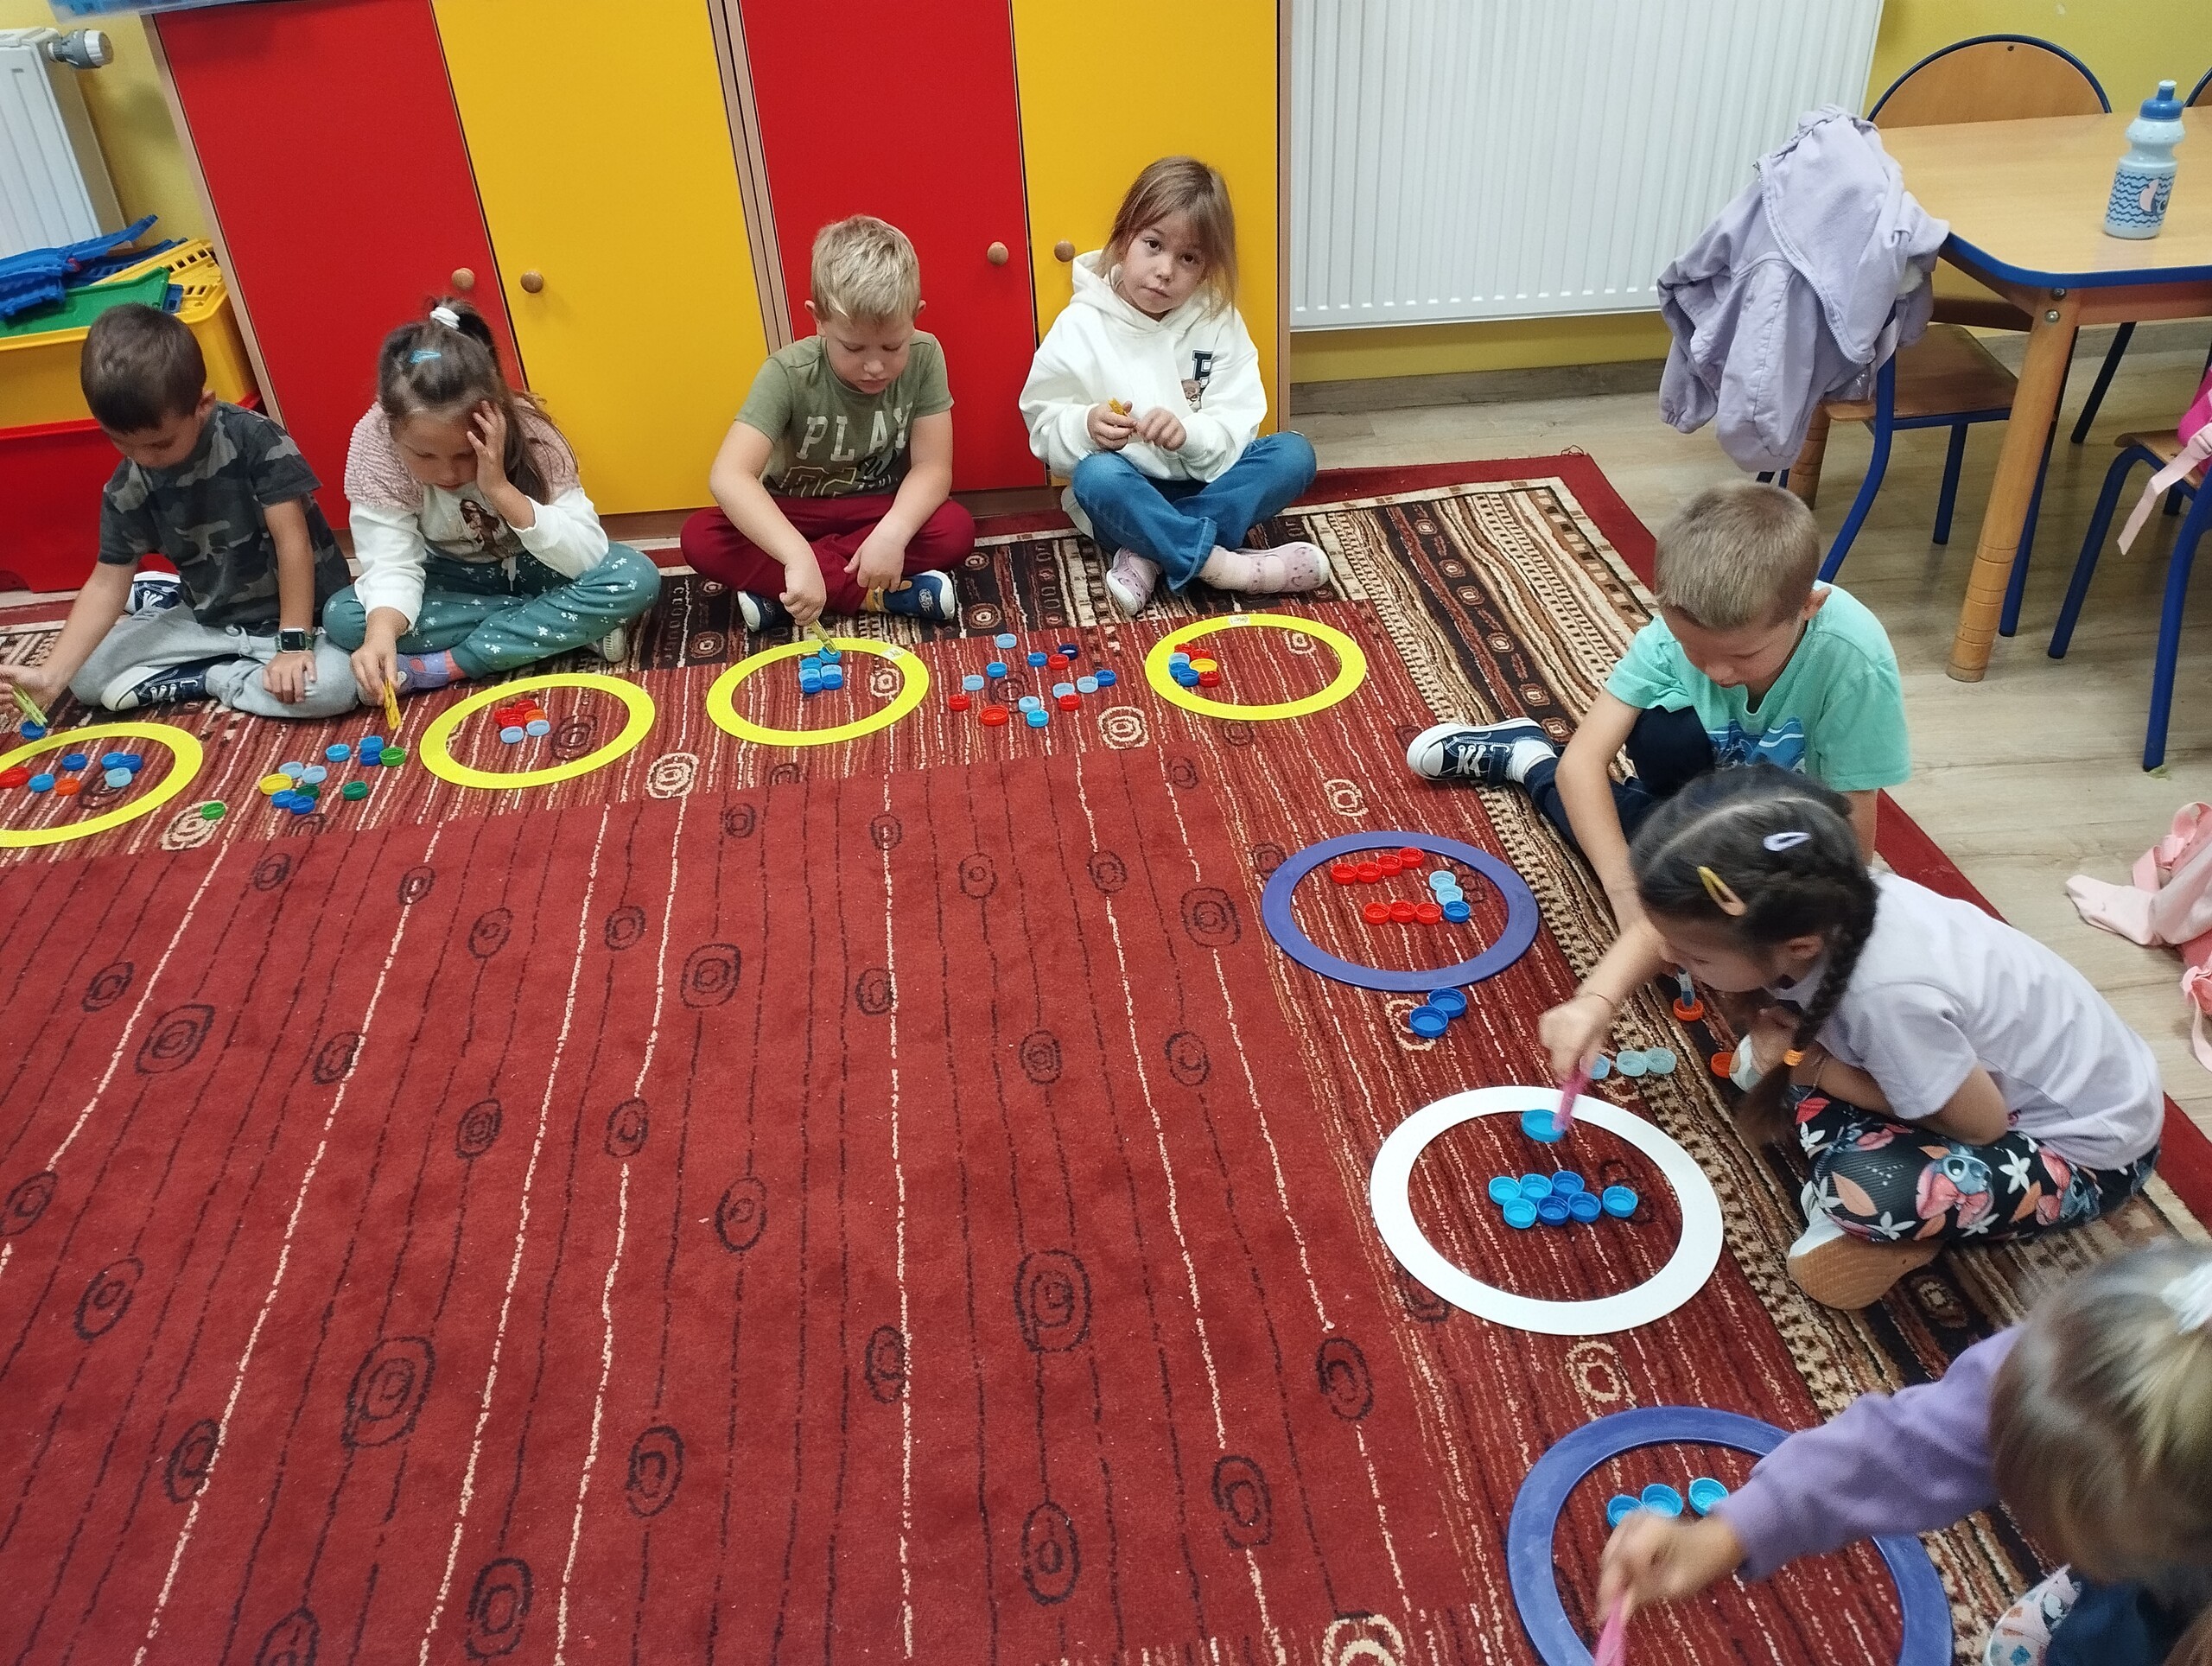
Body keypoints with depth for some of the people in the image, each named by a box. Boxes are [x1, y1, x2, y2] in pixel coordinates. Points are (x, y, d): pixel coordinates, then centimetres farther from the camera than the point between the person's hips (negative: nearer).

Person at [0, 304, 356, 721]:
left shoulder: (256, 440, -21)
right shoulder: (128, 488, -7)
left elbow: (293, 542, -22)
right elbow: (107, 582, -5)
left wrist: (294, 642, -25)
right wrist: (51, 675, -16)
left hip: (296, 611, -4)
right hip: (209, 621, 4)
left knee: (334, 685, -35)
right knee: (88, 677, -6)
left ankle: (212, 678, -9)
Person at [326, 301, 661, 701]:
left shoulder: (526, 432, -27)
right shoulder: (375, 442, -24)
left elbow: (590, 557, -31)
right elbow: (392, 565, -27)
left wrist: (500, 489, -39)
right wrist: (382, 632, -47)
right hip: (455, 581, 2)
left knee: (635, 576, -31)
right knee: (342, 615, -25)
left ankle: (446, 666, -25)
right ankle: (568, 626, -21)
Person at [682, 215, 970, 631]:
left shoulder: (924, 358, -19)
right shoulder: (789, 373, -25)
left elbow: (933, 467, -18)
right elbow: (729, 475, -36)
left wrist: (892, 532, -40)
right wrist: (797, 556, -51)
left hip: (880, 512, 1)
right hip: (795, 515, -1)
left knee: (955, 529, -29)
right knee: (702, 539, -27)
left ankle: (775, 593, -23)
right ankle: (889, 593, -28)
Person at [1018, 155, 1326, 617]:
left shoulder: (1219, 322, -1)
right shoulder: (1081, 327, -6)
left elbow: (1238, 425, -6)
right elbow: (1043, 423, -5)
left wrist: (1189, 433, -28)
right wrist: (1085, 425, -27)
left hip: (1204, 484, 3)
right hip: (1125, 497, -3)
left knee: (1294, 454, -19)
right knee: (1095, 476, -35)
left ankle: (1151, 555, -28)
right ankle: (1224, 565, -31)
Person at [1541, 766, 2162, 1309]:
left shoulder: (1889, 994, -40)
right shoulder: (1820, 907, -20)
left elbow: (1983, 1125, -23)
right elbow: (1663, 933, -2)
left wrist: (1811, 1067, -20)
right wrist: (1594, 1003, -18)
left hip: (2088, 1144, -7)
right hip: (1990, 1061, 7)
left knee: (1860, 1189, -32)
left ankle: (1924, 1228, -1)